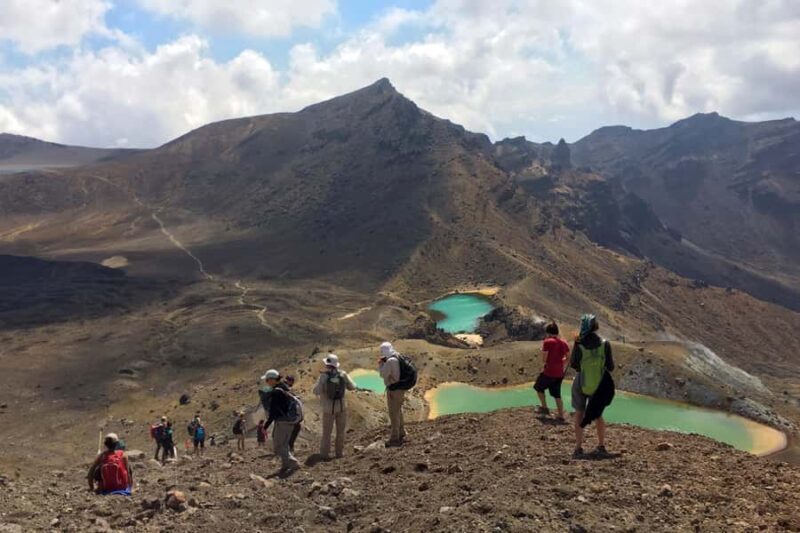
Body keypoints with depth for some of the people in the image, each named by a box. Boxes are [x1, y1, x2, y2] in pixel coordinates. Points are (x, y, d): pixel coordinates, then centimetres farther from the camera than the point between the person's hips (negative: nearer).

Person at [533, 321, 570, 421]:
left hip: (549, 372, -6)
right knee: (557, 394, 15)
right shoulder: (564, 343, 5)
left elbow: (543, 360, -14)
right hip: (559, 373, 6)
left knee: (538, 387, 18)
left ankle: (544, 408, 18)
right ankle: (561, 416, 13)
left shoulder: (547, 342, -14)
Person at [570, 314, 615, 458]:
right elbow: (610, 367, -4)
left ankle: (579, 448, 6)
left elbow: (573, 364, -5)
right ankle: (601, 447, 22)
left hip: (581, 383, -2)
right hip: (600, 385, 2)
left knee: (579, 414, 10)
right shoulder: (605, 344, -10)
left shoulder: (579, 344, -14)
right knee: (598, 415, 19)